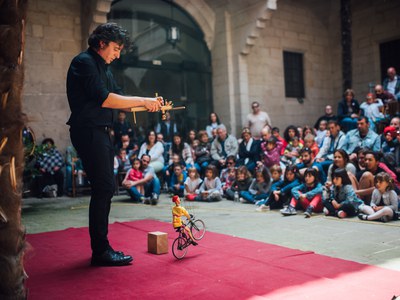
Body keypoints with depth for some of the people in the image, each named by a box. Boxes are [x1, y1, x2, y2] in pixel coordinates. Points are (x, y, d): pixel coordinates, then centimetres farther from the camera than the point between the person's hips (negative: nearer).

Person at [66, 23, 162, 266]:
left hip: (101, 132, 10)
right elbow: (103, 99, -20)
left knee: (105, 189, 10)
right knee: (104, 187, -11)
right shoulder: (84, 62, -9)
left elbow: (117, 99, 17)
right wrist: (142, 101, -16)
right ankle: (101, 250, -3)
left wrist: (149, 104, 2)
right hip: (88, 131, -10)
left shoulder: (103, 67, 21)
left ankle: (101, 248, 18)